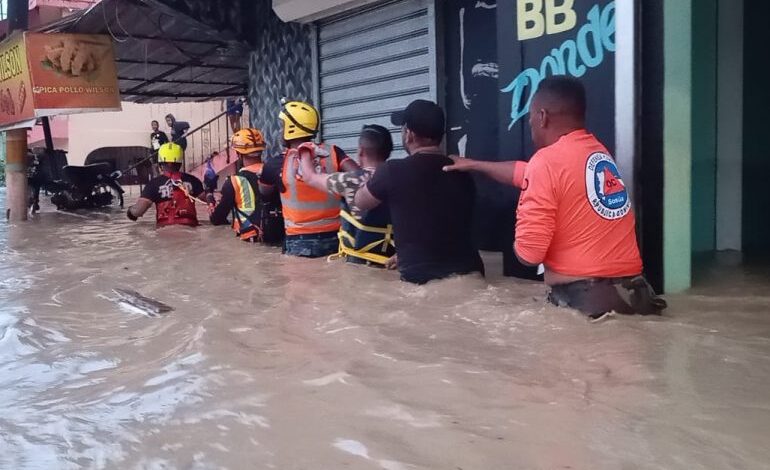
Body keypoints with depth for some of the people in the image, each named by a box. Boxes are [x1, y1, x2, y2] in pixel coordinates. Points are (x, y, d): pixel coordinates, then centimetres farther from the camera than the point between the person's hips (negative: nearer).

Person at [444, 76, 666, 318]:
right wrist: (474, 164, 41)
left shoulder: (547, 160, -13)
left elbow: (528, 252, -17)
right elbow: (526, 173, 30)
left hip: (583, 298, -7)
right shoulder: (598, 151, 12)